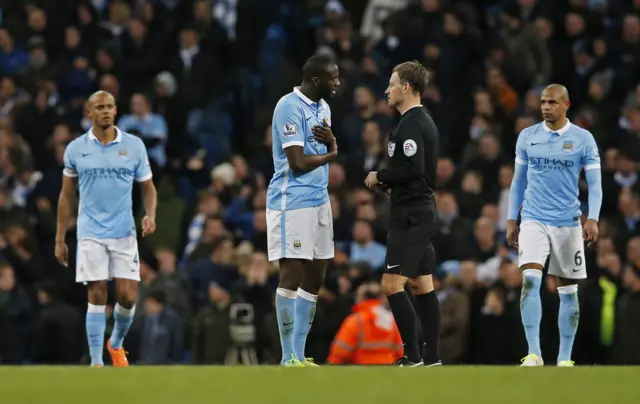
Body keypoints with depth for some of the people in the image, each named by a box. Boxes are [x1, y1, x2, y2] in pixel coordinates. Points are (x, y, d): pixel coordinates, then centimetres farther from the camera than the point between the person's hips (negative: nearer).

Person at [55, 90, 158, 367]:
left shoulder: (134, 145, 2)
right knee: (97, 296, -5)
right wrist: (60, 239, 8)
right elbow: (66, 196, 10)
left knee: (128, 296, -3)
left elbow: (148, 188, 10)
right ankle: (96, 362, 0)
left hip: (124, 233, 1)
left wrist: (150, 215, -11)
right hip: (91, 235, -1)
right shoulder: (75, 149, 3)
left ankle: (117, 344, 26)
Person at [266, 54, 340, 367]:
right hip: (292, 201, -9)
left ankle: (299, 354, 13)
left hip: (319, 200, 9)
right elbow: (298, 162, -20)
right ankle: (288, 359, -8)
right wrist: (330, 154, -3)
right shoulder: (290, 107, -15)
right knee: (292, 275, -9)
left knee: (315, 278, 8)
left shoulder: (323, 107, 14)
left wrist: (331, 140, -5)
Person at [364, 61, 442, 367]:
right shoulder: (424, 121, 16)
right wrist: (389, 183, 11)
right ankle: (432, 358, 11)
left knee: (392, 284, -11)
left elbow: (413, 168, -25)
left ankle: (413, 356, -12)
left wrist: (380, 177, -11)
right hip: (422, 211, 11)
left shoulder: (410, 124, -15)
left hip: (410, 215, -11)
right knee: (422, 285, 11)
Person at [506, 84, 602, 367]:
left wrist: (592, 220, -14)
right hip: (533, 220, 0)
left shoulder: (583, 139, -1)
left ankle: (565, 359, 12)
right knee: (530, 280, -18)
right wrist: (511, 221, 10)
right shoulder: (527, 137, 6)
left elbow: (595, 184, 0)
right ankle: (533, 354, -20)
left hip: (567, 223, 0)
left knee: (568, 290, 4)